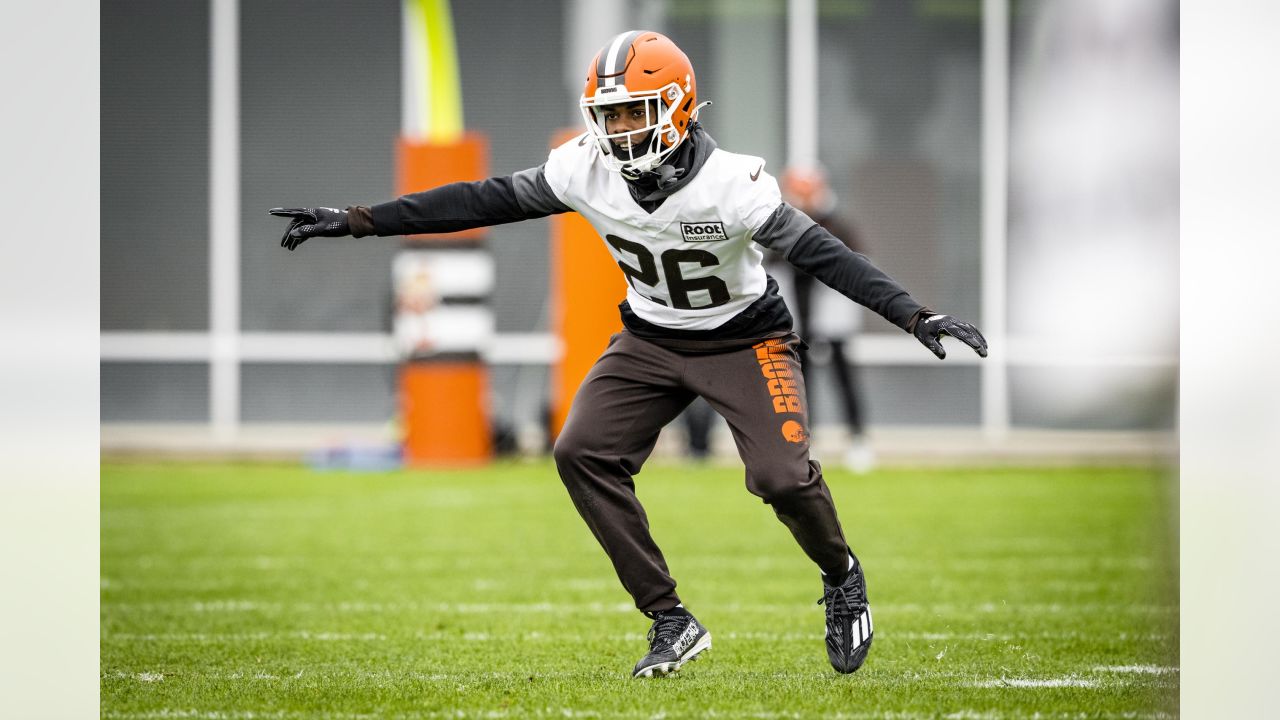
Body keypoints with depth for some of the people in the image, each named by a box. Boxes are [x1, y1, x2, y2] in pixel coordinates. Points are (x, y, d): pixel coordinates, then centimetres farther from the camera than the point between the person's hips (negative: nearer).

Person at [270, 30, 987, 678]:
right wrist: (354, 221, -14)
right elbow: (483, 202, -12)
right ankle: (671, 620, -6)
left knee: (783, 475, -21)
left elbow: (818, 251, -29)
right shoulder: (587, 170, -17)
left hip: (745, 338, -4)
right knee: (583, 453, -15)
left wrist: (916, 315, -38)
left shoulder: (729, 183, -29)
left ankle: (842, 575, 15)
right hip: (651, 337, 4)